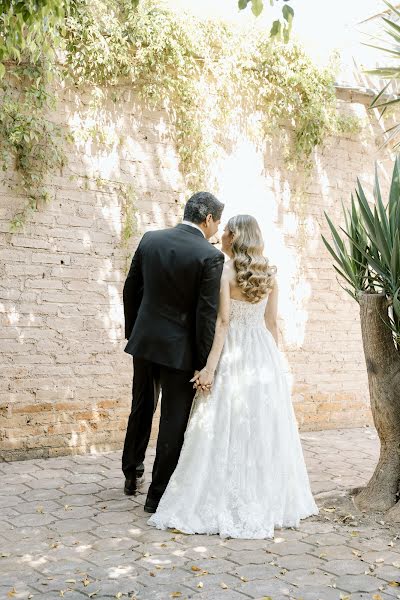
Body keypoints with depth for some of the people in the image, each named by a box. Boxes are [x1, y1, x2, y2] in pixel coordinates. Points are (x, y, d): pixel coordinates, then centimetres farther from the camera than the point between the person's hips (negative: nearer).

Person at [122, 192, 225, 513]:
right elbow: (207, 314, -16)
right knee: (174, 420, 7)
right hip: (180, 349, -5)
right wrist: (204, 363, -9)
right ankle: (158, 494, 15)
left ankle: (132, 474, 38)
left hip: (145, 341, 5)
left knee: (141, 410, 23)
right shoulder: (210, 256, -15)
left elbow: (131, 291, 7)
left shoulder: (150, 239, 0)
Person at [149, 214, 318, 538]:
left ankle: (220, 505, 6)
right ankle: (267, 502, 21)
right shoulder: (270, 274, 6)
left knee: (226, 429, 0)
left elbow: (223, 321, -14)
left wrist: (209, 366, -14)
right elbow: (272, 323, 9)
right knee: (263, 428, 12)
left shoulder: (224, 271, -9)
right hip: (263, 354, 5)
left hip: (232, 354, -5)